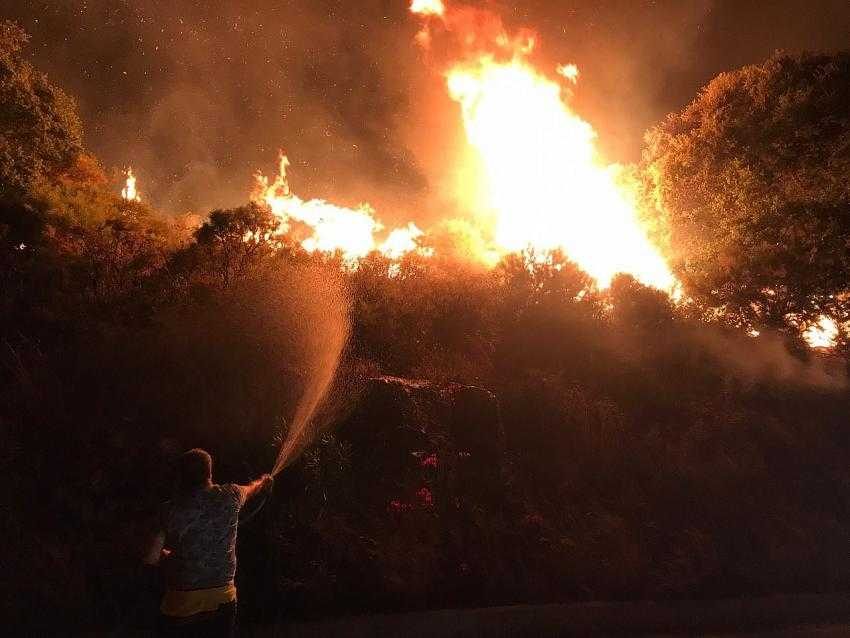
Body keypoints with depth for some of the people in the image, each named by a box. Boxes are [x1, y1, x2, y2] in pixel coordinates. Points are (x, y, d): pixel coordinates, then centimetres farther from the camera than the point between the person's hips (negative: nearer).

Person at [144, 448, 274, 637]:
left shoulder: (172, 510, -10)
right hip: (223, 601, 2)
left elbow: (151, 557, -10)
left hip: (183, 604, -2)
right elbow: (252, 490, 20)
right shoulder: (230, 496, -4)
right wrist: (263, 482, 43)